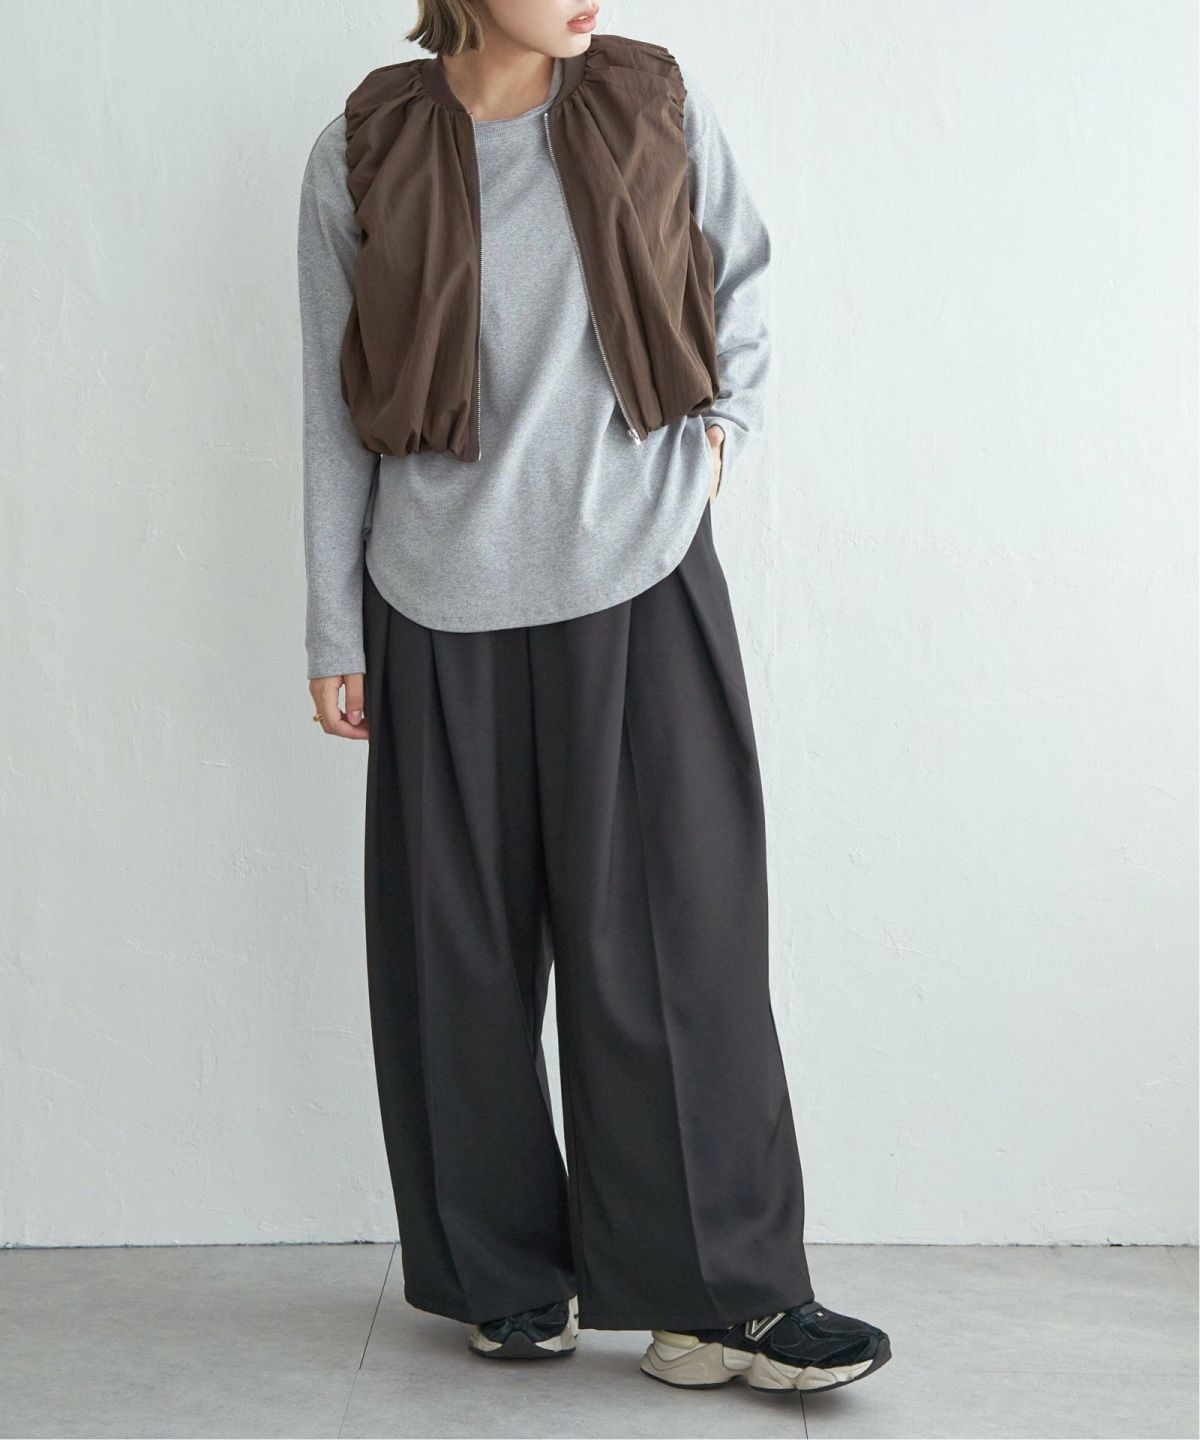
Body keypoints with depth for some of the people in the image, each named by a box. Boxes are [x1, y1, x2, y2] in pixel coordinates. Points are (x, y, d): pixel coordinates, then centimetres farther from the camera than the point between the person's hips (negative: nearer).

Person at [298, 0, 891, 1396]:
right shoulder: (361, 156, 0)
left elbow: (740, 270, 19)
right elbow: (337, 410, 4)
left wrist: (728, 417, 4)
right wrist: (335, 632, 4)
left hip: (639, 586, 0)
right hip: (443, 610, 1)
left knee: (672, 936, -1)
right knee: (464, 952, 6)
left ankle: (719, 1294, 9)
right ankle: (509, 1281, 22)